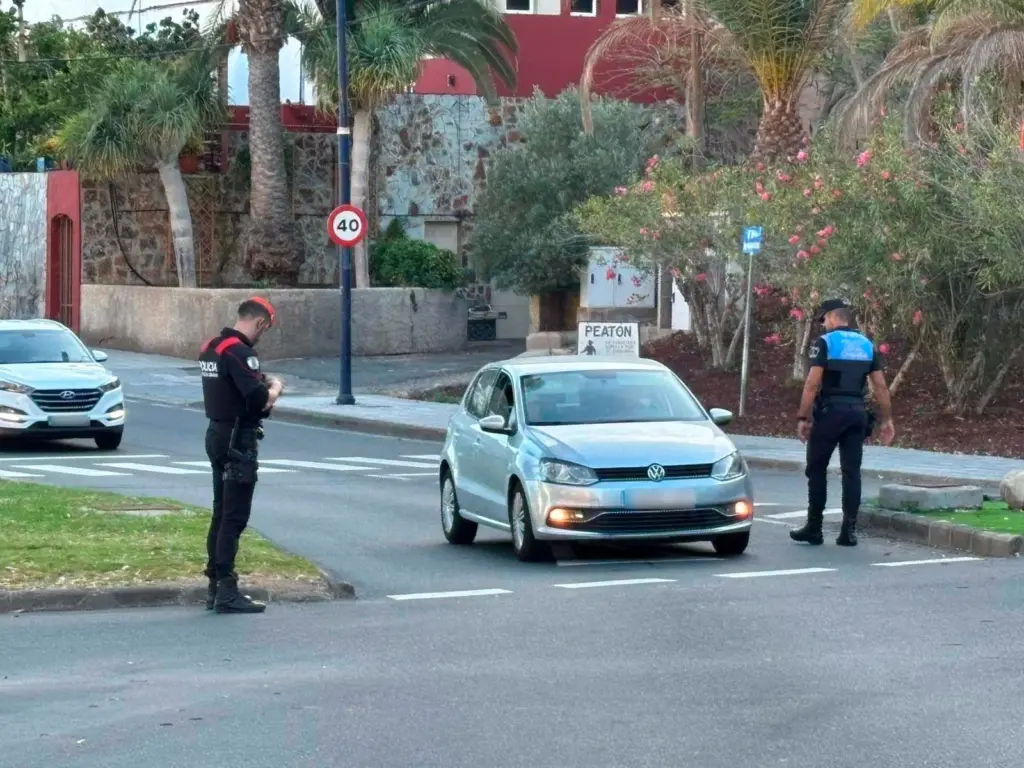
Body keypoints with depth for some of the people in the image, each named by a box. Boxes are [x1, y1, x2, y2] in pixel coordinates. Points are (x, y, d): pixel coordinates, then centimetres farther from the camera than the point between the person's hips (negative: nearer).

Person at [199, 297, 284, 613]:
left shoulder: (211, 347, 10)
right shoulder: (239, 352, -19)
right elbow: (260, 401, -24)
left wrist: (261, 384, 8)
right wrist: (275, 388, -4)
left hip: (217, 434, 10)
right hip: (238, 441, -10)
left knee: (222, 514, 15)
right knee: (234, 518, -7)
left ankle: (215, 586, 19)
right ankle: (226, 592, -7)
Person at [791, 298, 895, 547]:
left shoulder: (824, 342, -6)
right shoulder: (867, 345, 11)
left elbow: (812, 383, -13)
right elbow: (880, 386, 7)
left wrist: (803, 417, -10)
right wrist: (887, 419, 12)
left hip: (830, 411, -5)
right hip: (857, 413, 5)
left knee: (816, 470, 6)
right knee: (851, 471, 5)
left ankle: (814, 528, 8)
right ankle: (849, 531, 1)